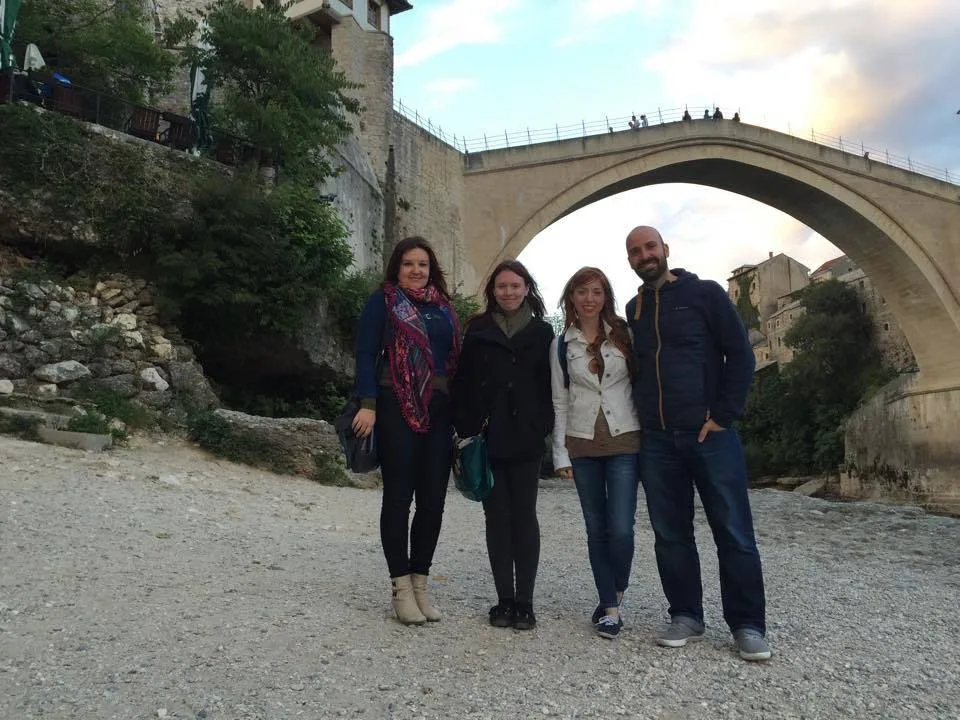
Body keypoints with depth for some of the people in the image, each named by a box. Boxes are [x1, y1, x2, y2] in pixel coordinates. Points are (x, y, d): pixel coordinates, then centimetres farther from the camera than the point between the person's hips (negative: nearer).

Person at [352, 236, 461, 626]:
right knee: (399, 497, 1)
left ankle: (420, 584, 18)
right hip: (397, 408, -5)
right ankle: (401, 588, 10)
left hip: (438, 410, 5)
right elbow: (366, 353, -4)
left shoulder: (442, 305, 17)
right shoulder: (383, 300, 3)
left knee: (433, 500, 6)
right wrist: (368, 404, -15)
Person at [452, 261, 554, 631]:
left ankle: (524, 602, 12)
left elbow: (549, 385, 6)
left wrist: (542, 428, -5)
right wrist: (467, 429, -5)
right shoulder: (477, 330, 8)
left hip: (525, 440, -1)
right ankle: (504, 600, 15)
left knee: (524, 517, 4)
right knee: (497, 517, 6)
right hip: (488, 439, 1)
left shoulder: (541, 332, 7)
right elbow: (462, 382, 4)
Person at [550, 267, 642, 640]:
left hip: (625, 441, -1)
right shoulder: (561, 345, 6)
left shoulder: (624, 334, 4)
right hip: (582, 444, 1)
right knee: (596, 529, 5)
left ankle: (616, 593, 20)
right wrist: (560, 452, 2)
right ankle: (609, 605, 18)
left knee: (621, 528, -7)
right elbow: (560, 402, 6)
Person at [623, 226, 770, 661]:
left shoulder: (705, 294, 1)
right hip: (657, 441, 4)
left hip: (710, 434, -4)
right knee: (671, 535, 8)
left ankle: (748, 625, 13)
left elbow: (740, 356, -2)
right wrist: (643, 417, 9)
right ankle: (685, 616, 21)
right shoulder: (633, 310, 13)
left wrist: (722, 417, -9)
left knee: (734, 533, 1)